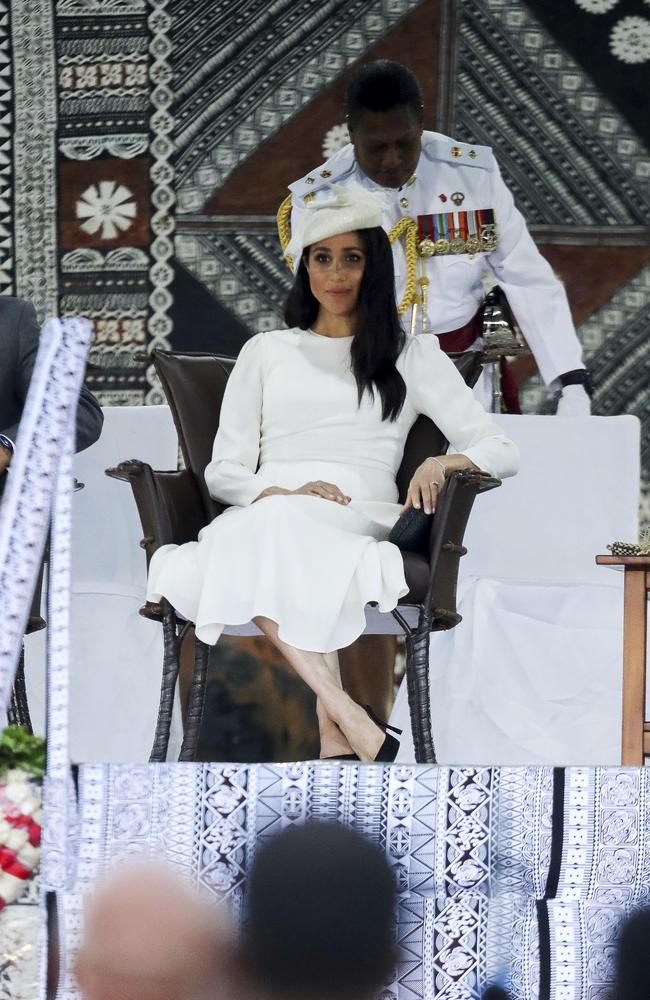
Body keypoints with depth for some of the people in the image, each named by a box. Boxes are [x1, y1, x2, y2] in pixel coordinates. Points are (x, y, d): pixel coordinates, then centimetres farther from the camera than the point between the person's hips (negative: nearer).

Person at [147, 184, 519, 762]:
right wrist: (280, 491, -6)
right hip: (266, 511, 2)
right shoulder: (266, 352, 26)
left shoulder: (412, 356, 21)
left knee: (280, 525, -40)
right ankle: (351, 723, -49)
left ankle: (334, 732, -49)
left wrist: (444, 462, -11)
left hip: (361, 515, -1)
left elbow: (501, 452, 13)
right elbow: (223, 471, 17)